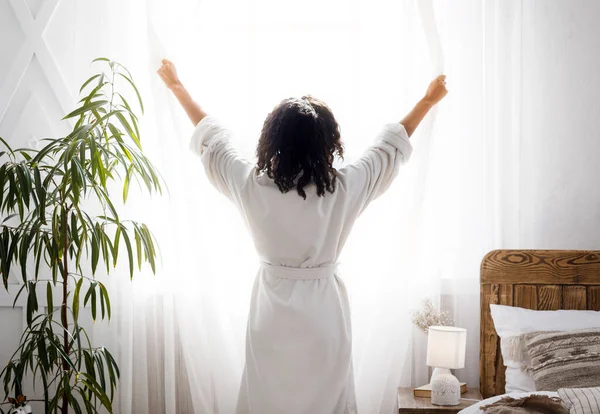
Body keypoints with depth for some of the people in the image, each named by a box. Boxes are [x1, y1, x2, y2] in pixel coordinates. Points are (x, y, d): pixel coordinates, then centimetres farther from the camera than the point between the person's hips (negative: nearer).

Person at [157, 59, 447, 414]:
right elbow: (391, 146, -1)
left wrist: (178, 87, 15)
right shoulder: (344, 189, -16)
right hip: (324, 314, -1)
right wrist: (429, 101, 14)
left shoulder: (253, 186, -15)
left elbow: (212, 138, 1)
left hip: (272, 316, 1)